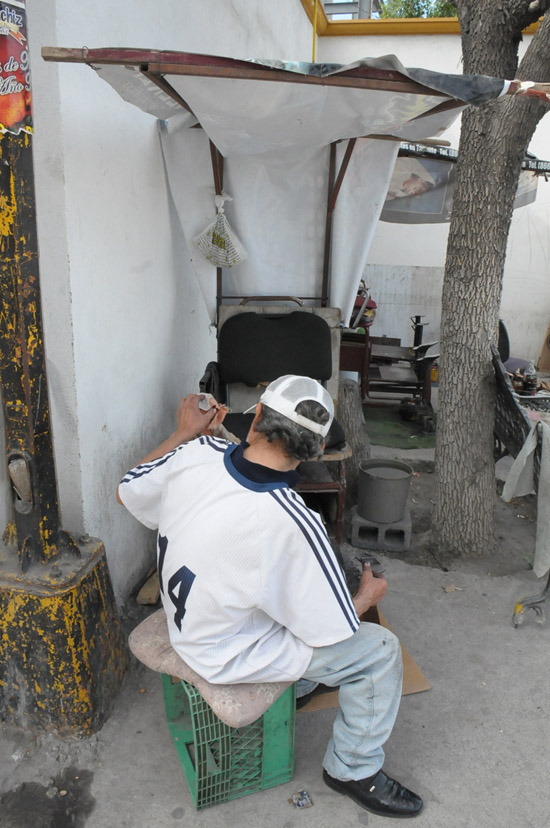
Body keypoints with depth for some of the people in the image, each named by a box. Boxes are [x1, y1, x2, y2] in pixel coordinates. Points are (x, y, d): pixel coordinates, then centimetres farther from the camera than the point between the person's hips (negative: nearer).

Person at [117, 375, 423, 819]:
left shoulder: (196, 452, -20)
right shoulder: (293, 524, -35)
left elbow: (128, 491, 2)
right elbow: (331, 631, -21)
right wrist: (368, 595, -1)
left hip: (182, 621, 7)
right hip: (226, 654, -7)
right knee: (380, 649, 3)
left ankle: (301, 682, 45)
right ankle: (355, 770, 24)